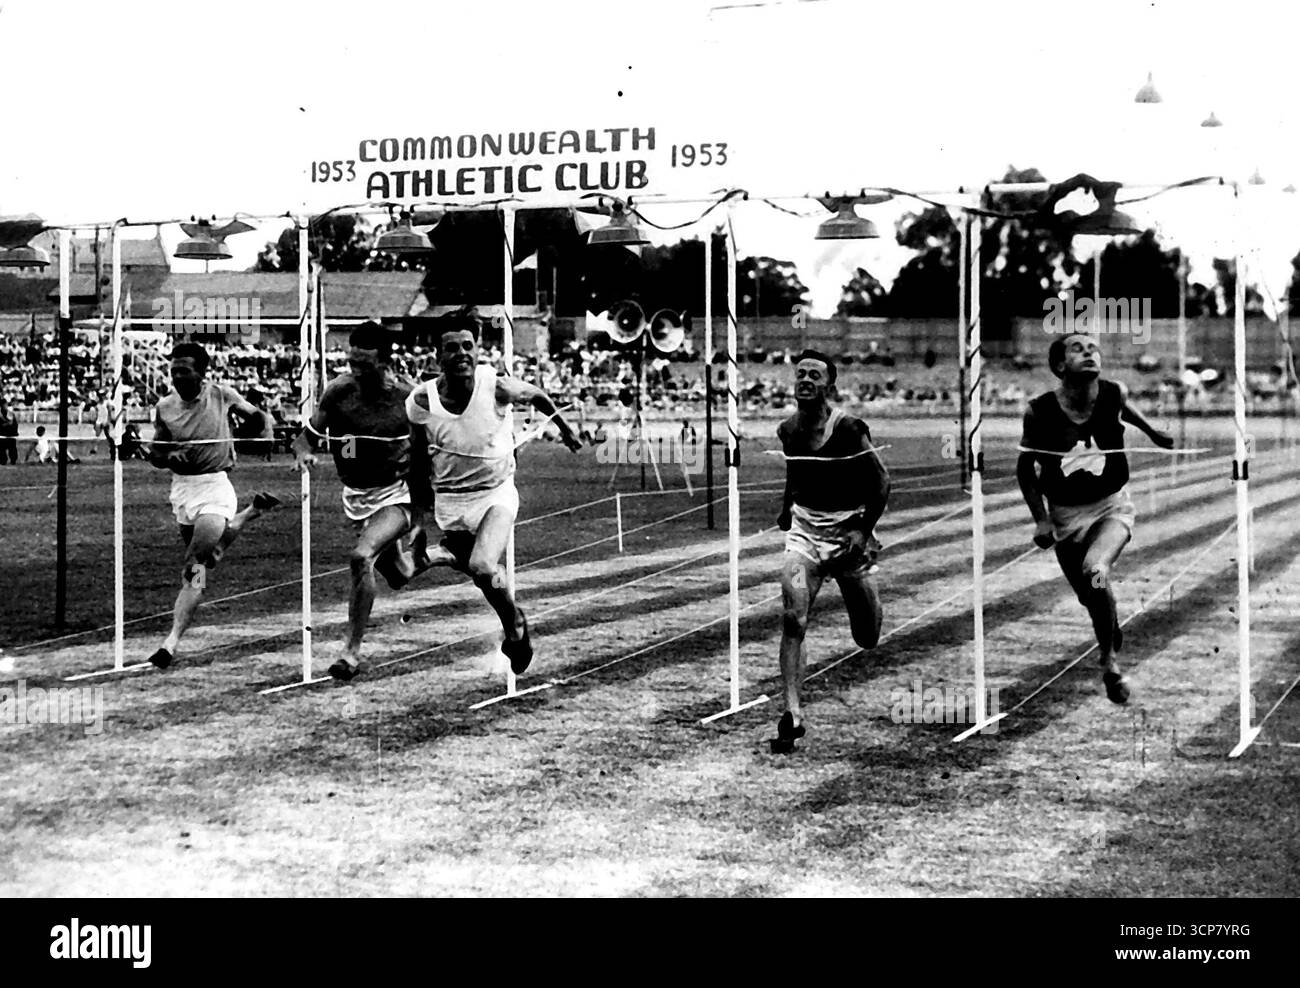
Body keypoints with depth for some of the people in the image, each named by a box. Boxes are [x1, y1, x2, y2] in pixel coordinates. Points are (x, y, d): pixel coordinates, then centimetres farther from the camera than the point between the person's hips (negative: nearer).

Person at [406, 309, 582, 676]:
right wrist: (420, 515, 7)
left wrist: (565, 428, 19)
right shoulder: (421, 402, -16)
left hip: (496, 493, -2)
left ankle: (515, 624, 2)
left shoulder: (497, 387, -20)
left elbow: (537, 396, 3)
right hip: (450, 500, 2)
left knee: (483, 567, -23)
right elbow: (418, 460, 0)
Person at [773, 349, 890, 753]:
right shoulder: (787, 431, 0)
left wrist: (863, 530, -16)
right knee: (794, 620, -20)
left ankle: (873, 606, 47)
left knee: (868, 639, 9)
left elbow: (882, 482, -11)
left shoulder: (849, 429, -16)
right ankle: (793, 715, -20)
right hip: (804, 534, 3)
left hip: (849, 534, -3)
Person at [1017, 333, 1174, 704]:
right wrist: (1041, 518, -9)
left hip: (1112, 506, -1)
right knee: (1090, 597, 9)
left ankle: (1109, 659, -8)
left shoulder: (1113, 394, -13)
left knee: (1095, 572, -28)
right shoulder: (1039, 411, -16)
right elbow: (1025, 468, -2)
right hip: (1065, 515, 1)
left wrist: (1151, 431, 24)